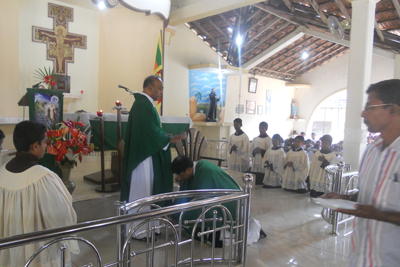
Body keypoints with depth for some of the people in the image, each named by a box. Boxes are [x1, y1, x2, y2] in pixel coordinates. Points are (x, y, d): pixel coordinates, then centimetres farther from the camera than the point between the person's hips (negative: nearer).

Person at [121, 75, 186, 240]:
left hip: (147, 154, 10)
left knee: (146, 190, 16)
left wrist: (167, 137, 5)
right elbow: (150, 131, -21)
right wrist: (170, 139, -12)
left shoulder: (146, 104, 13)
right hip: (144, 157, -10)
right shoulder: (142, 105, -18)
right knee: (141, 192, 1)